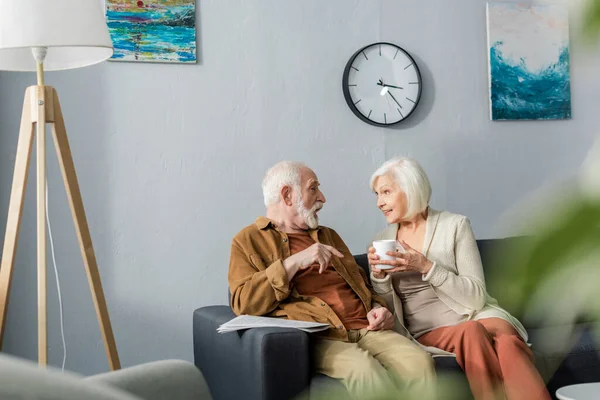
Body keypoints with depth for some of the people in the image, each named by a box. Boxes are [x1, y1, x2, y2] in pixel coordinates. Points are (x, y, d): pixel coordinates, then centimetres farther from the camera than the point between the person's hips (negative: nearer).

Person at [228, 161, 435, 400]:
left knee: (418, 362, -27)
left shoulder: (328, 235, 29)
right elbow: (244, 304, -4)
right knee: (365, 370, -37)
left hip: (365, 328, 5)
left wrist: (377, 309, 7)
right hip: (315, 337, -5)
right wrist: (293, 263, -13)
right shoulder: (249, 241, 10)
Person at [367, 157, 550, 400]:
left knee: (507, 342, -37)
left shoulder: (455, 225, 2)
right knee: (472, 333, -36)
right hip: (426, 331, 1)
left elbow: (476, 296, -6)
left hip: (471, 316, 0)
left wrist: (426, 267, -17)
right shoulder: (381, 242, 10)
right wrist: (378, 276, -11)